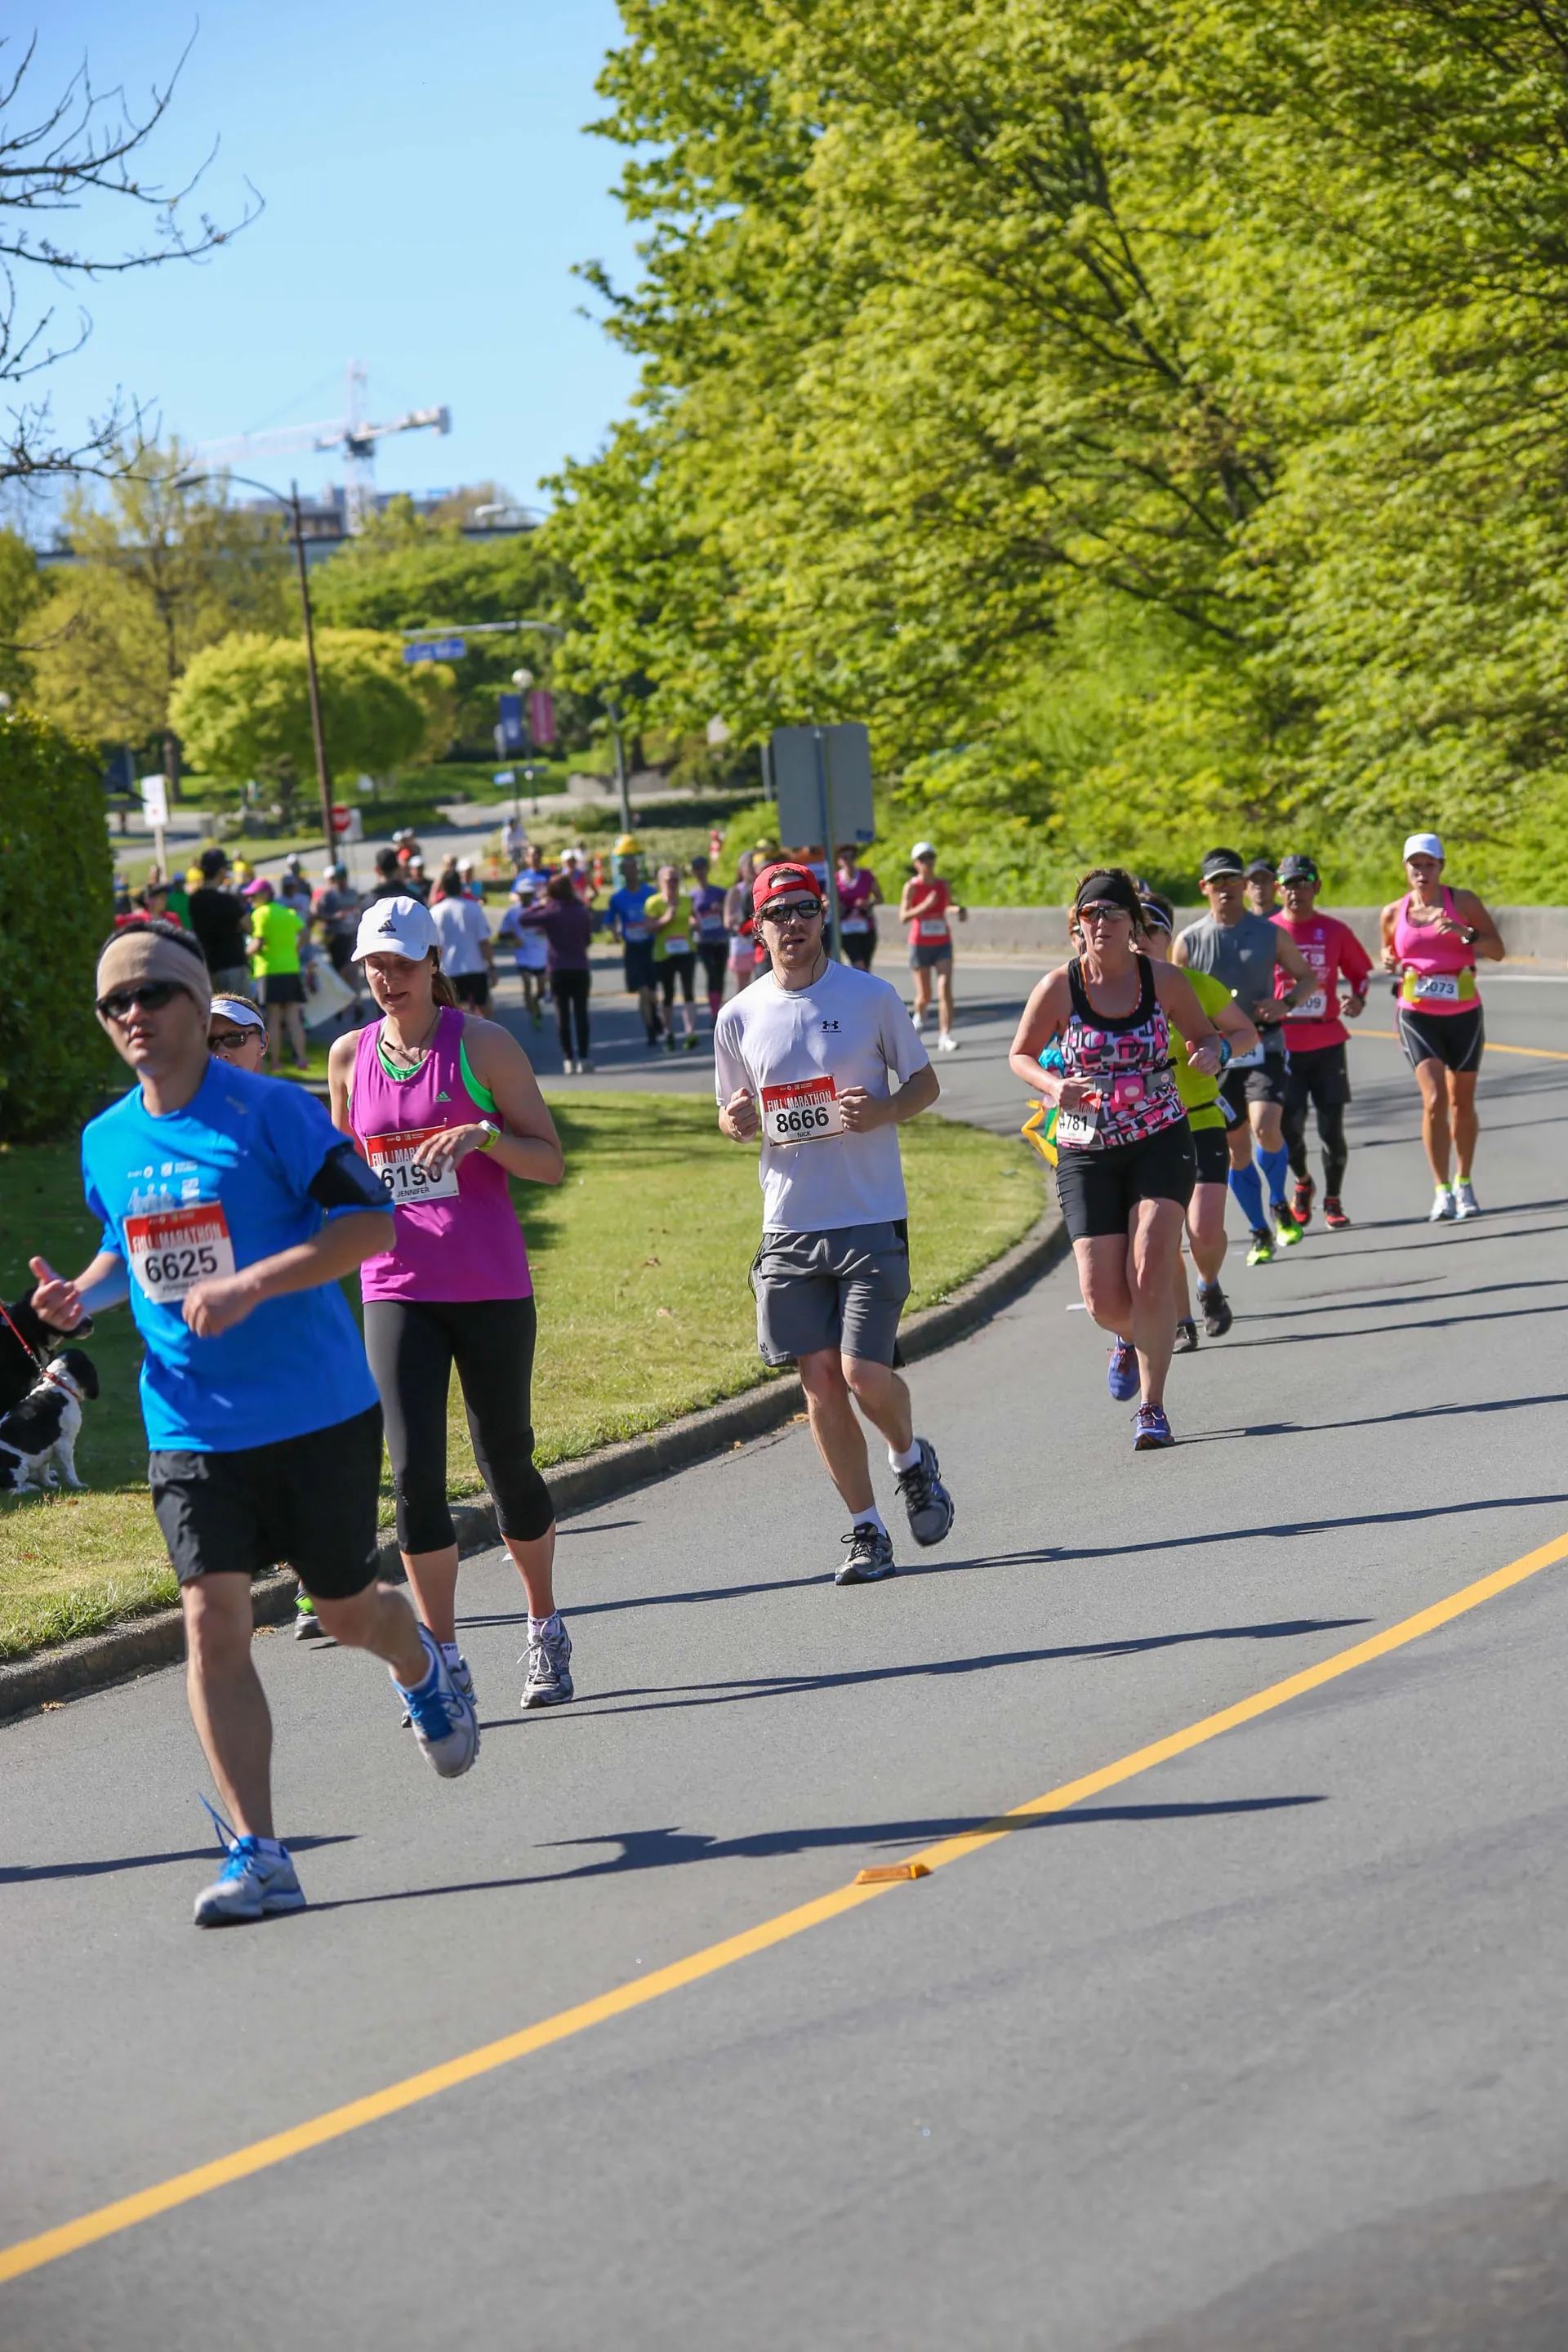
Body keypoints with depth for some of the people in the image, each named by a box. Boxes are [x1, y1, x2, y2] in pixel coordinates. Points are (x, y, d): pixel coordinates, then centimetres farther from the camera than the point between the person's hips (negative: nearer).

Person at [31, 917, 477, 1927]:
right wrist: (84, 1294, 2)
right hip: (191, 1427, 4)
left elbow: (372, 1219, -16)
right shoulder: (106, 1141, 6)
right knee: (213, 1621, -10)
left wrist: (249, 1286, -26)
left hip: (317, 1412, -3)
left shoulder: (271, 1110, -12)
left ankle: (422, 1665, 47)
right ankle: (257, 1854, -7)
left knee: (348, 1611, 9)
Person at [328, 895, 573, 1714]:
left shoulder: (483, 1043, -2)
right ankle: (444, 1662, -1)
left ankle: (545, 1630, 28)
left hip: (492, 1286, -2)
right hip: (397, 1287, 2)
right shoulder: (350, 1056, 8)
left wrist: (485, 1134, -20)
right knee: (414, 1471, -8)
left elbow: (550, 1161, -3)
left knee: (506, 1461, 6)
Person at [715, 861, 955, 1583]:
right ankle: (866, 1530, 14)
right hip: (789, 1224, 3)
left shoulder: (870, 996, -1)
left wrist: (883, 1111, -14)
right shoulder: (739, 1017, 6)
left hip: (872, 1217, -3)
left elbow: (925, 1083, 7)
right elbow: (735, 1115, 16)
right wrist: (735, 1121, -8)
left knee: (863, 1372, -12)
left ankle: (911, 1459, 21)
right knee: (819, 1379, 1)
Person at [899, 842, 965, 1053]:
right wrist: (925, 906, -30)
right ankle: (920, 1015, 43)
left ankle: (945, 1036, -16)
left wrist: (959, 910, -1)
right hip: (920, 946, -2)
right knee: (924, 996, 7)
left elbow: (951, 905, 21)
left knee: (945, 989, -14)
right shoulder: (912, 887, -8)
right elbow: (903, 917, -17)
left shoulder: (943, 886, 3)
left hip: (942, 944, 2)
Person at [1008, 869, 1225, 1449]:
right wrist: (1054, 1086, -15)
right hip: (1086, 1154, 0)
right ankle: (1130, 1338, 36)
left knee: (1150, 1279, -16)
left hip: (1161, 1143, 0)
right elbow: (1020, 1055, 6)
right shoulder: (1059, 988, -7)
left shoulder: (1164, 980, -5)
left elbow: (1204, 1034, 11)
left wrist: (1213, 1053, -13)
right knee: (1104, 1301, -3)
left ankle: (1152, 1408, -2)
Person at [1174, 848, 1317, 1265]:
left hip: (1263, 1049, -1)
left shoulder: (1270, 934, 1)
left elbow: (1306, 977, 11)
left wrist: (1286, 1003, -9)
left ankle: (1280, 1204, 2)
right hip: (1215, 1055, 1)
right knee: (1237, 1148, 5)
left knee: (1266, 1127, -23)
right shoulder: (1188, 941, 1)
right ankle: (1260, 1234, 20)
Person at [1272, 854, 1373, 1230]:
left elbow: (1359, 971, 14)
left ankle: (1333, 1200, 14)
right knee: (1290, 1126, -3)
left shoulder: (1335, 931, 4)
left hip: (1328, 1041, 1)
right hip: (1284, 1044, -1)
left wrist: (1358, 998, -7)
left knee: (1331, 1126, -3)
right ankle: (1302, 1183, 27)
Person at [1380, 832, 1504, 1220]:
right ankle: (1442, 1192, -12)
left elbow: (1498, 951, -6)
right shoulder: (1393, 913, 2)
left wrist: (1464, 932, -23)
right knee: (1434, 1100, -16)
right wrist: (1389, 963, -4)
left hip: (1463, 1014, 0)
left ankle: (1464, 1183, 30)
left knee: (1462, 1104, 10)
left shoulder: (1463, 902, -4)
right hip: (1418, 1015, 0)